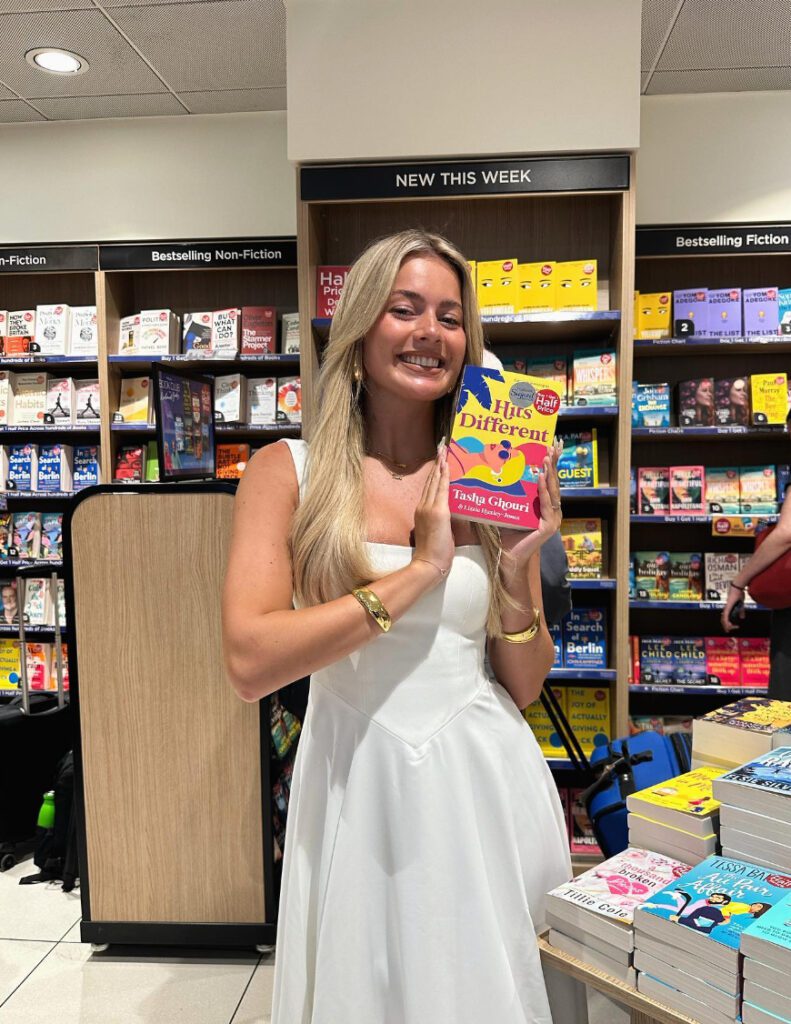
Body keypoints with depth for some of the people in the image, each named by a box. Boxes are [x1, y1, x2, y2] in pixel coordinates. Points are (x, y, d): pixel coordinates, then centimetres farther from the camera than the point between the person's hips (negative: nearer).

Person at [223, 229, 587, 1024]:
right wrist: (419, 570, -18)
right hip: (357, 784, -1)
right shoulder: (288, 472, -6)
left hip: (484, 782, 2)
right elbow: (251, 663, -18)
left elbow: (524, 687, 5)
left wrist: (518, 569, -12)